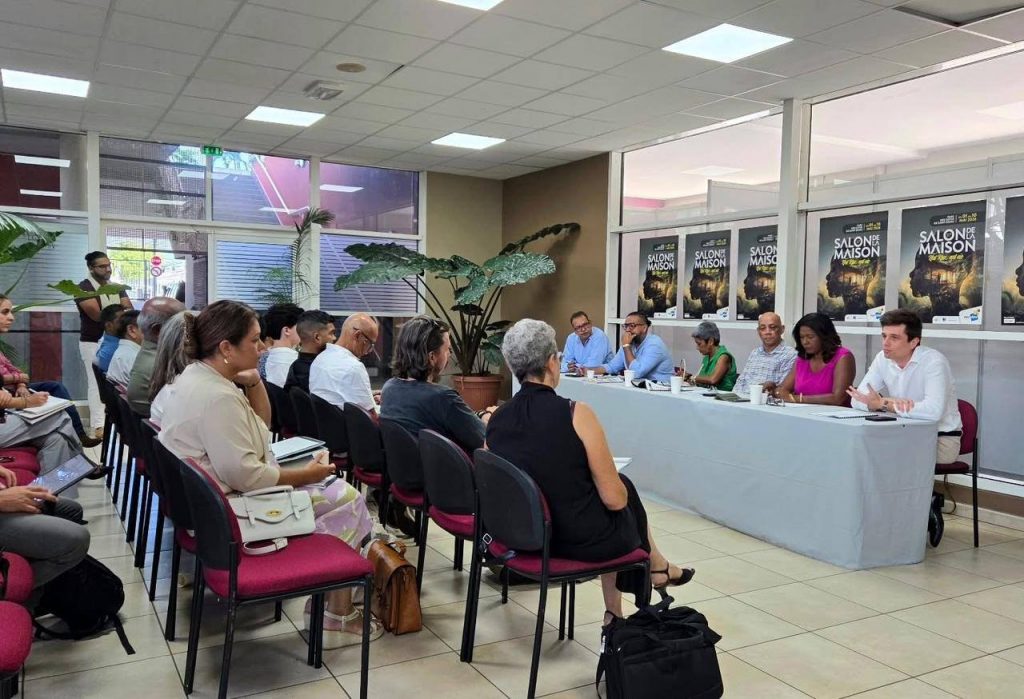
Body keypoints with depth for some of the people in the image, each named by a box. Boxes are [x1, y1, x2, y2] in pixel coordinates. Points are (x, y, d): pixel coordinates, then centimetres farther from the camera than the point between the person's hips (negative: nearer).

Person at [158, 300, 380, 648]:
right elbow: (245, 475, -29)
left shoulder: (198, 375, 7)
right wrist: (307, 474, -16)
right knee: (345, 501, -4)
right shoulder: (217, 397, -26)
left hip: (212, 501, 11)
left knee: (334, 488, 15)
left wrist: (254, 382, -3)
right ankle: (338, 616, 5)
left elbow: (261, 425, 14)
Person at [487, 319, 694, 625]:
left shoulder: (495, 419, -6)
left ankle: (614, 614, 34)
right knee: (625, 490, 24)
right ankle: (657, 567, 50)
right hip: (581, 539, -5)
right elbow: (614, 498, -16)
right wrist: (622, 492, 7)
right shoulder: (576, 414, -21)